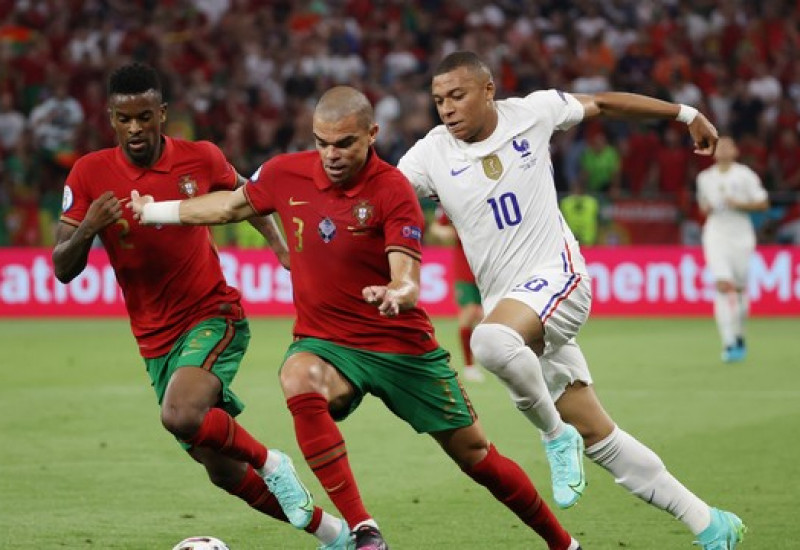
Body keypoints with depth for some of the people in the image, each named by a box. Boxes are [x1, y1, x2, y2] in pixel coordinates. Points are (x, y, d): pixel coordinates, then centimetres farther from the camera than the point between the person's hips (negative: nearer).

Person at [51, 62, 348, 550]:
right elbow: (63, 270, -7)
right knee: (223, 471, 8)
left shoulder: (201, 159, -8)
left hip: (214, 316, -3)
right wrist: (87, 228, -26)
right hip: (156, 340, 4)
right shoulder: (90, 175, -7)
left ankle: (271, 463, -5)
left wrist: (281, 245, 3)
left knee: (180, 415, -33)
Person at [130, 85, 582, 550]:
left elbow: (409, 283, -25)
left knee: (477, 457, 3)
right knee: (299, 379, -35)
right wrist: (152, 211, 23)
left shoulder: (393, 190, -17)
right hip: (324, 341, 2)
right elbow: (232, 205, 15)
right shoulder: (286, 174, -6)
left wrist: (397, 295, -49)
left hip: (402, 345, -2)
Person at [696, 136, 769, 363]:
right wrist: (706, 208, 1)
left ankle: (739, 336, 29)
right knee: (723, 286, -16)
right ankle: (729, 343, -21)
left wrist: (740, 204, -15)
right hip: (716, 235, 1)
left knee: (740, 288, 5)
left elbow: (763, 203, -1)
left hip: (741, 235, -1)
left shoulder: (745, 175, -1)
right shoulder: (705, 178, 9)